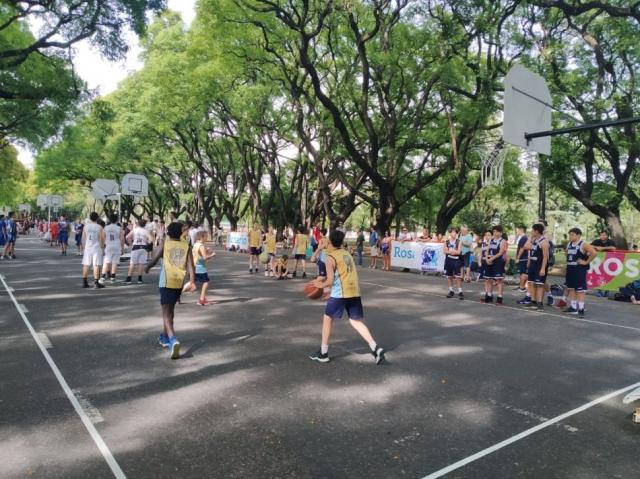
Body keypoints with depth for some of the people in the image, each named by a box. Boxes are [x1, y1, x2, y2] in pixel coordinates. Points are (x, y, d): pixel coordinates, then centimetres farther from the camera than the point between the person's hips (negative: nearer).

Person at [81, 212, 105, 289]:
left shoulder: (86, 227, 3)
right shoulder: (99, 227, -5)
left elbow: (83, 239, 6)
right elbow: (102, 239, -3)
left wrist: (84, 247, 17)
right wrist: (102, 248, 9)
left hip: (87, 248, 3)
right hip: (97, 248, -3)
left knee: (86, 265, 11)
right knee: (96, 265, -3)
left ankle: (84, 282, 16)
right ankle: (96, 283, -5)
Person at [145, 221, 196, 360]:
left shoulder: (164, 243, 2)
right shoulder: (186, 246, 7)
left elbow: (155, 259, 0)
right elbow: (190, 265, -4)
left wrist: (147, 267, 19)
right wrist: (192, 282, -9)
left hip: (166, 282, -3)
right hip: (179, 283, 3)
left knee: (166, 312, -4)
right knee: (170, 309, 23)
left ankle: (173, 340, -26)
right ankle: (164, 336, 39)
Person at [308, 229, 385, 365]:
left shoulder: (331, 257, -6)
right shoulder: (347, 254, 17)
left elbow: (330, 282, -10)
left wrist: (321, 285, 10)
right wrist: (324, 278, 23)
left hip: (340, 293, -6)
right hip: (354, 291, 6)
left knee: (327, 319, 11)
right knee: (356, 321, 13)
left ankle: (323, 353, 15)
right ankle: (375, 348, 0)